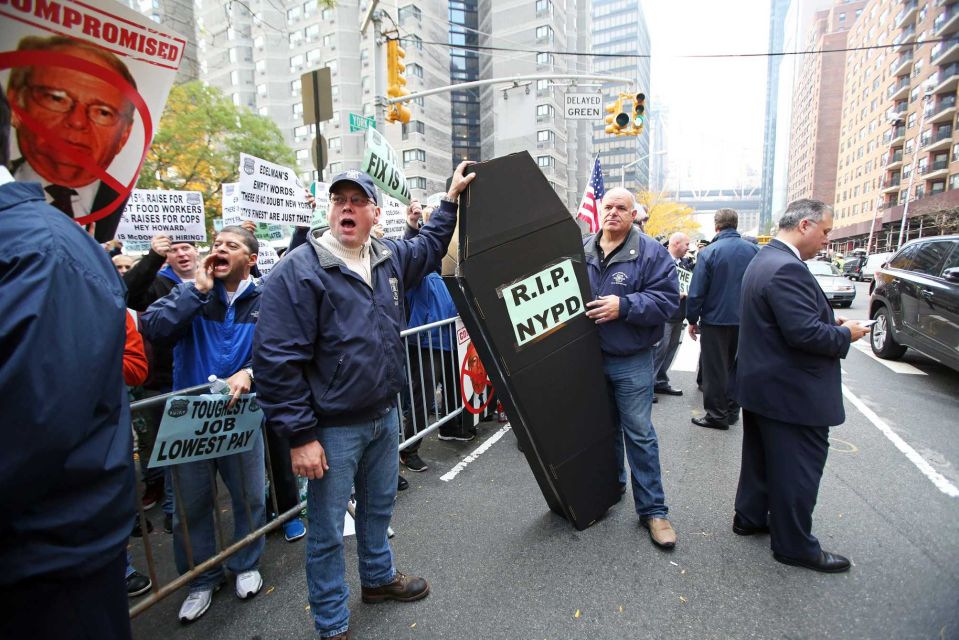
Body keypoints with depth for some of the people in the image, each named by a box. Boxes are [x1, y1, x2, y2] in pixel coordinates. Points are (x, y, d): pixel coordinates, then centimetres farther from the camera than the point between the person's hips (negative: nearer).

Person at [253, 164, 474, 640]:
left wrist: (451, 198, 25)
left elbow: (429, 248, 26)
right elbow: (276, 360, -19)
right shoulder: (298, 271, -17)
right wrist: (299, 436, -19)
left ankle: (379, 577, 51)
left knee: (378, 508, 26)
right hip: (332, 429, -6)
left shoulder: (390, 258, 3)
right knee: (327, 532, 11)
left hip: (385, 417, 7)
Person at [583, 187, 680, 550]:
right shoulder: (583, 251, 6)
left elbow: (667, 299, -14)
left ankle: (652, 509, 15)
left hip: (631, 361, -4)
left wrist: (624, 306, -24)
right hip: (589, 356, 4)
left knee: (639, 433, 1)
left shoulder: (650, 252, -7)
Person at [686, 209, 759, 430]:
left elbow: (697, 291, -14)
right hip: (745, 321, 5)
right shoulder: (753, 250, 0)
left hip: (716, 320, -5)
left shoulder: (709, 252, -14)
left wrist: (692, 320, -4)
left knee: (715, 369, 5)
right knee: (734, 366, 17)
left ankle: (717, 414, 11)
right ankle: (732, 410, 26)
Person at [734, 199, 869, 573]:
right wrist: (846, 335, -11)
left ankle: (750, 517, 36)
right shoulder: (788, 268, -24)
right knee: (799, 468, 5)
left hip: (761, 384, 10)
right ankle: (795, 545, 20)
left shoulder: (765, 260, 10)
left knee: (762, 458, 21)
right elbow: (804, 332, -28)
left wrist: (830, 321, 7)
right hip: (792, 392, -10)